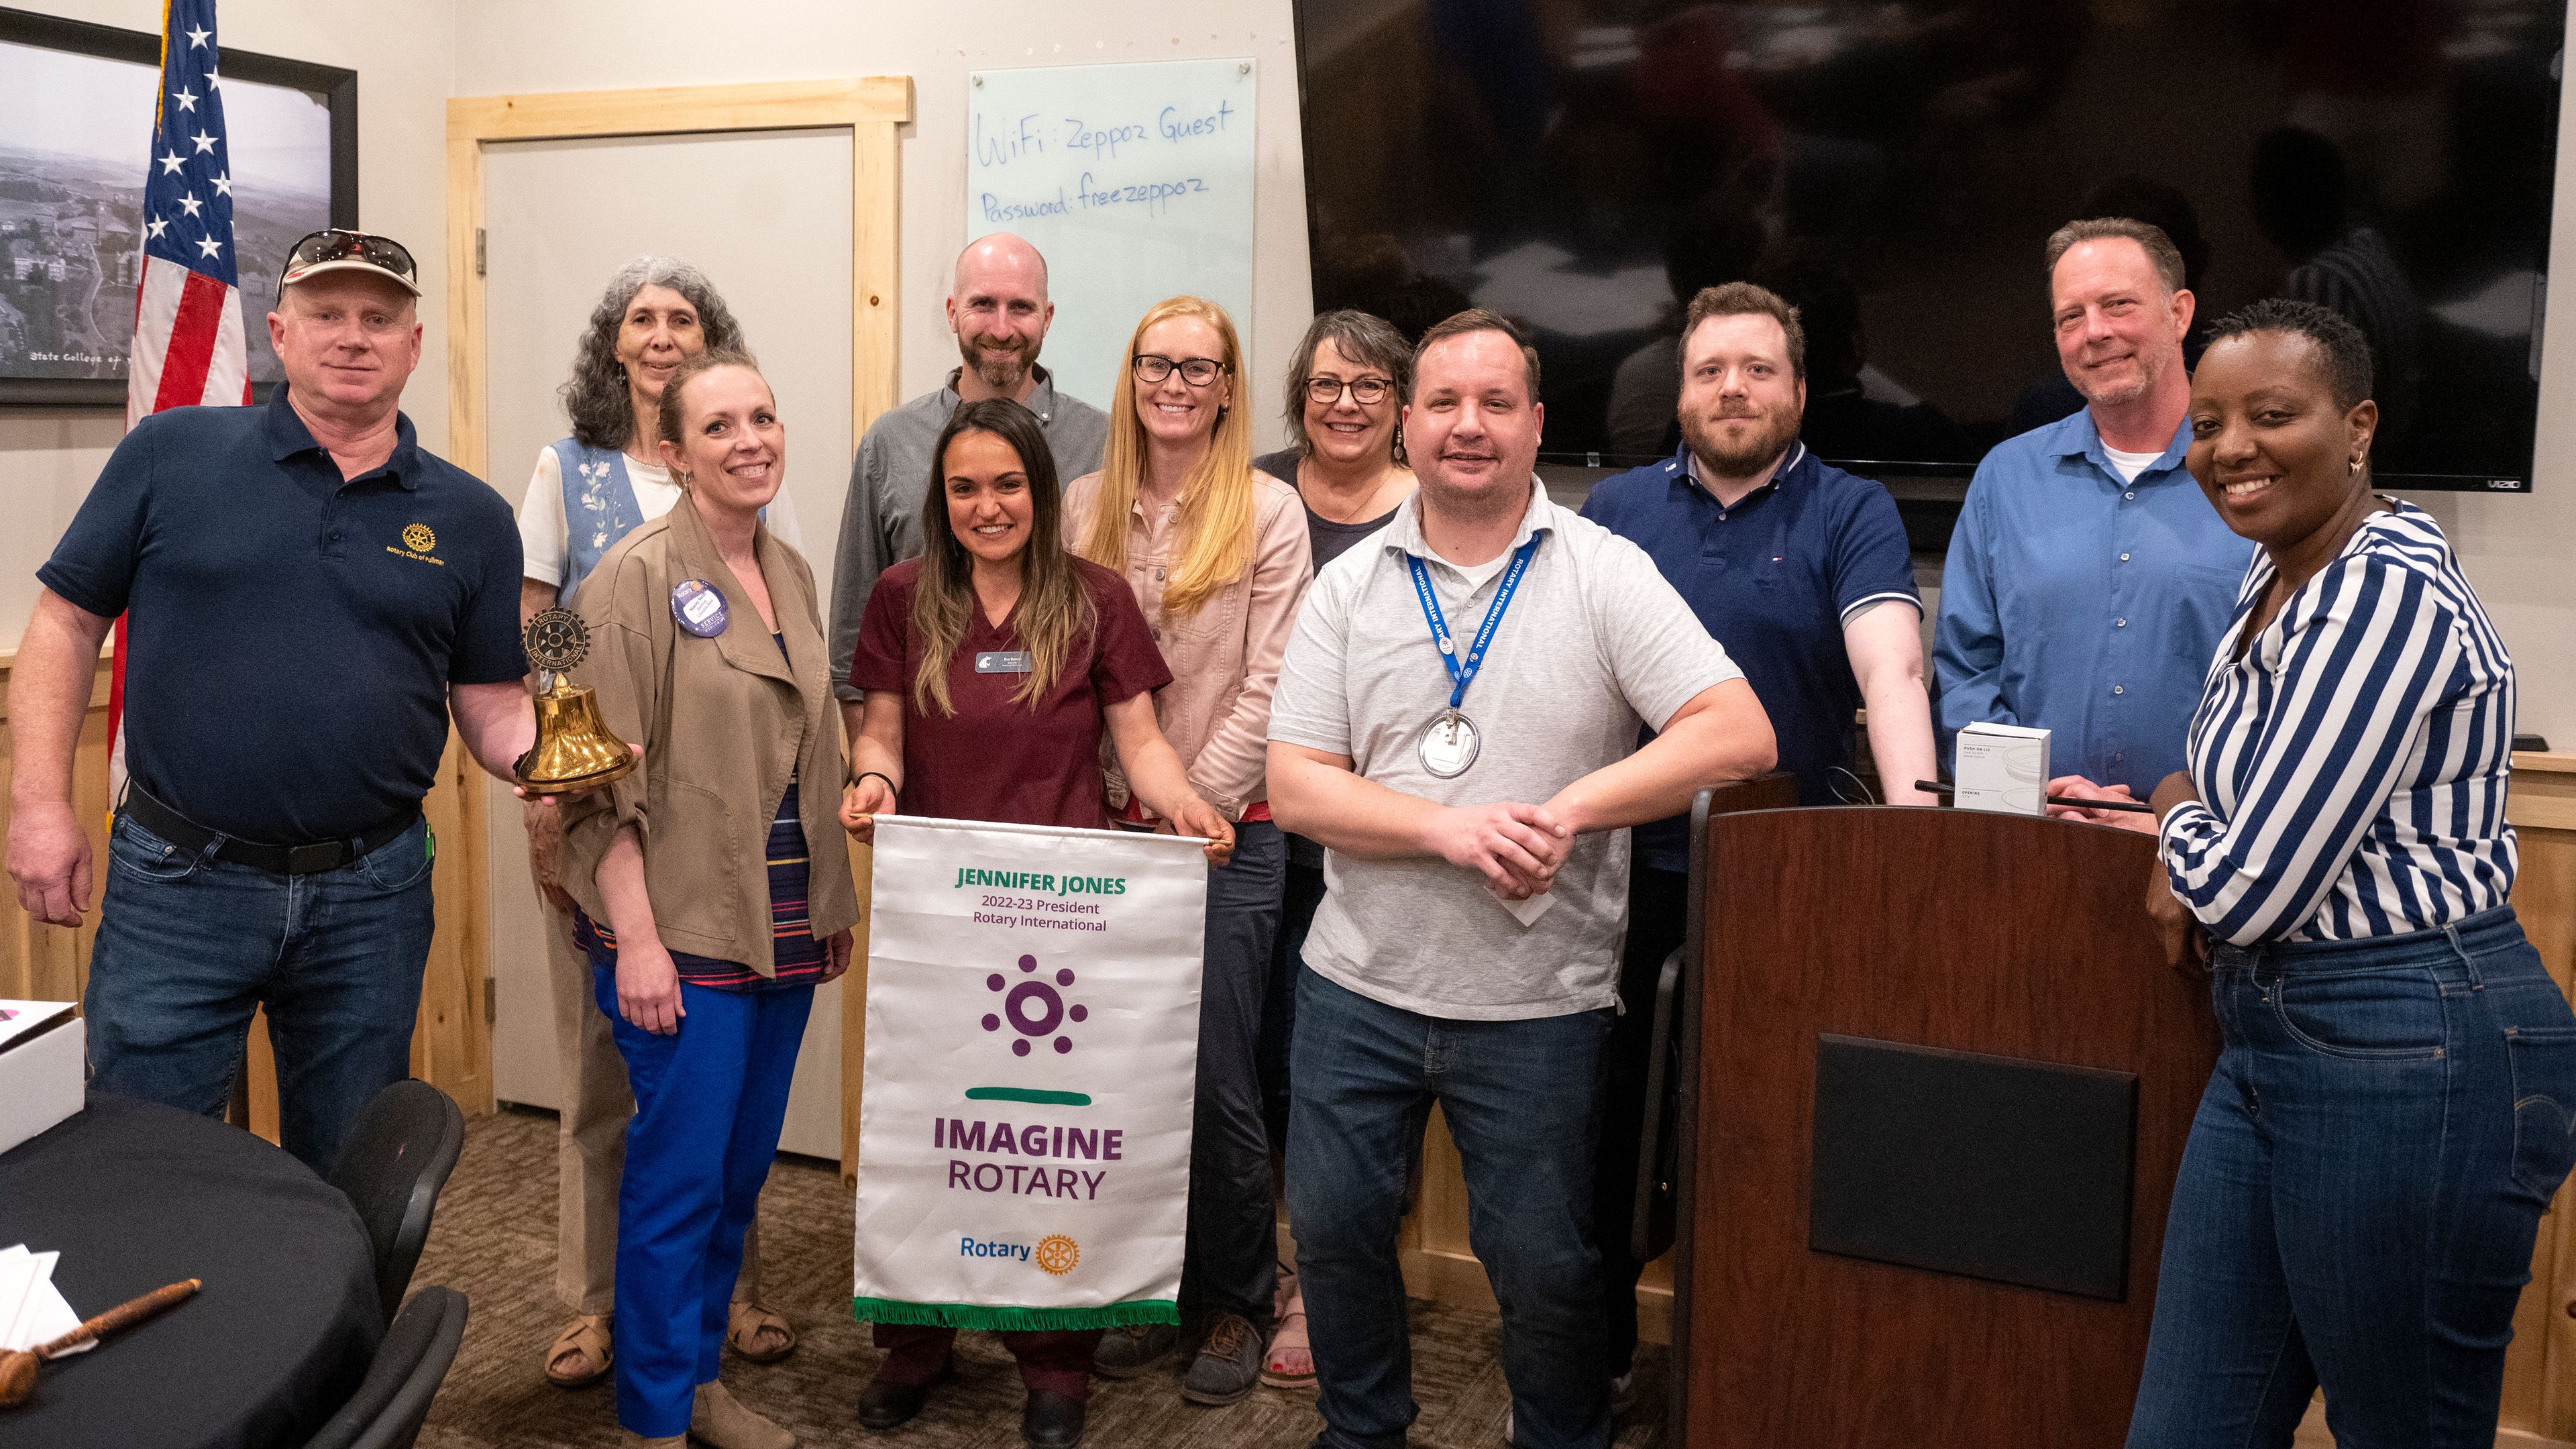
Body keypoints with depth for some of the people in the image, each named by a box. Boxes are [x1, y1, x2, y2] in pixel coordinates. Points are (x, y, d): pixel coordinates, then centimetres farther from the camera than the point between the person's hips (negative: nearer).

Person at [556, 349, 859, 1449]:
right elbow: (604, 776, -13)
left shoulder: (791, 573, 11)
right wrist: (635, 935, -17)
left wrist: (834, 902, 15)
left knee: (744, 1164, 14)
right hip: (681, 928, -7)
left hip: (783, 927, 7)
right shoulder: (640, 575, -10)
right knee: (680, 1170, -1)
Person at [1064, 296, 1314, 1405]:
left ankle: (1237, 1305, 18)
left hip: (1229, 828, -3)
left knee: (1219, 1078, 0)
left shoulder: (1268, 510, -2)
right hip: (1109, 824, 4)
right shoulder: (1085, 505, 9)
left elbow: (1267, 686, -6)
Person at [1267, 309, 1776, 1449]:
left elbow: (1738, 735, -13)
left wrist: (1568, 809, -21)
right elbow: (1295, 789, -4)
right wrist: (1450, 826, -19)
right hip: (1358, 984, 3)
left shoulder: (1604, 574, -5)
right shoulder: (1350, 587, 2)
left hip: (1538, 1002, -2)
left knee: (1544, 1268, 9)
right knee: (1333, 1229, 14)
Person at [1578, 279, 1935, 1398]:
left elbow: (1891, 666, -17)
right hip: (1631, 867, 2)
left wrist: (1914, 809, -33)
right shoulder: (1616, 509, 6)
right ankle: (1596, 1349, 31)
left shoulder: (1852, 514, -2)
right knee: (1605, 1115, 12)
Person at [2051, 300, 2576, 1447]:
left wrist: (2175, 814, 0)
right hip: (2274, 1040, 9)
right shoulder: (2279, 575, 10)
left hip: (2414, 1055, -9)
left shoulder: (2390, 590, -18)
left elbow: (2249, 888, -21)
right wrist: (2191, 852, 4)